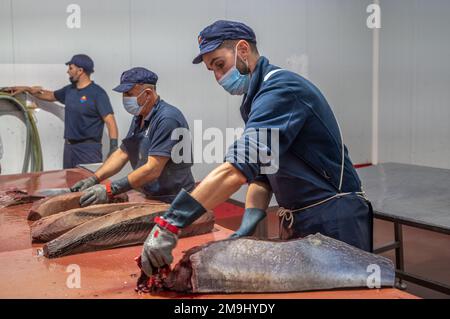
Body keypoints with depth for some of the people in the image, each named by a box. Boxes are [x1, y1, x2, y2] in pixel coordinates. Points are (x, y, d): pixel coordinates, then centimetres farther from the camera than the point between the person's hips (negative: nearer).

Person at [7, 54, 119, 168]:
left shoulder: (97, 93, -11)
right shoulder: (69, 90, 11)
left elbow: (110, 121, -18)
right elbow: (51, 96, 32)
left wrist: (114, 147, -27)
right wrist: (26, 89, 31)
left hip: (89, 147, -7)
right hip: (69, 146, 8)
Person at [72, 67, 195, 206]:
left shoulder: (167, 119, -19)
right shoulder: (139, 118, 9)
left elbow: (152, 170, -23)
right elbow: (122, 153, 13)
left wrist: (110, 189, -23)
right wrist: (94, 179, 1)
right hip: (151, 197, 7)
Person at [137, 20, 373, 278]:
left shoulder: (282, 89, -21)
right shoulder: (259, 97, 10)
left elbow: (237, 170, -33)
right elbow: (260, 170, 9)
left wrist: (169, 225, -34)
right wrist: (247, 226, -6)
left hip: (334, 225, -9)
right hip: (300, 225, 9)